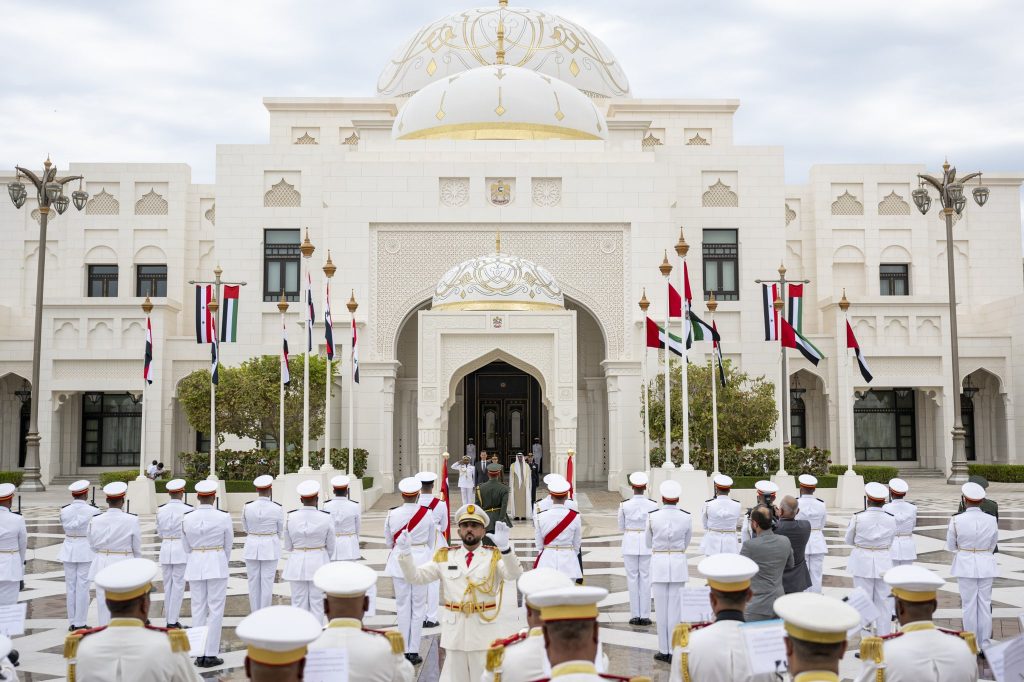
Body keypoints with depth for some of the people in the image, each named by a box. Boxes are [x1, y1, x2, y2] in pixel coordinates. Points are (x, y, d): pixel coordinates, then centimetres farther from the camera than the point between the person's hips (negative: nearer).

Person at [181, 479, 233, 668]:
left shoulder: (187, 518, -4)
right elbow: (228, 545, 2)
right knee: (216, 609, 4)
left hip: (195, 565, 3)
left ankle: (199, 654, 14)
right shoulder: (224, 517, -10)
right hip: (217, 564, -3)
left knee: (198, 609, 10)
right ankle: (210, 655, 4)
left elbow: (187, 546, 7)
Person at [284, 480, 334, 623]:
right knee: (317, 603, 7)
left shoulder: (291, 517, -7)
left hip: (297, 564, 1)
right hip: (319, 563, -1)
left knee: (299, 602, 9)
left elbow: (288, 546, 3)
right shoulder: (326, 518, -10)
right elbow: (330, 547, 0)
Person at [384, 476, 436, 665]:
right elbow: (431, 542, 3)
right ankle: (414, 651, 8)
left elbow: (388, 542, 5)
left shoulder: (392, 515, -7)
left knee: (402, 606, 9)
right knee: (418, 607, 7)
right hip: (421, 559, 0)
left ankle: (404, 651, 13)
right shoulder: (427, 514, -8)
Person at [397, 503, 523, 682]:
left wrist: (505, 547, -38)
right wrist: (405, 553, -17)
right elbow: (416, 576, 2)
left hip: (484, 631, -2)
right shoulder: (444, 557, 6)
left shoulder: (494, 556, -2)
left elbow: (514, 574, -20)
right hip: (454, 631, 2)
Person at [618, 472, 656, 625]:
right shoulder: (653, 505, -7)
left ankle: (635, 615, 8)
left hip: (630, 544, 0)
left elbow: (621, 528, 3)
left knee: (632, 578, 6)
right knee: (646, 578, 6)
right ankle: (645, 616, 7)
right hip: (647, 544, 0)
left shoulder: (624, 505, -7)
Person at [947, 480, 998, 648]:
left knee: (969, 605, 6)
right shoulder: (992, 520, -7)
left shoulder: (956, 520, -15)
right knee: (985, 605, 10)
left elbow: (951, 546, -3)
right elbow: (992, 546, 7)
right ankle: (985, 646, 15)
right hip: (986, 565, 2)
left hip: (965, 566, -2)